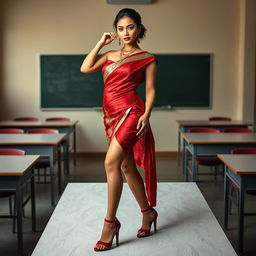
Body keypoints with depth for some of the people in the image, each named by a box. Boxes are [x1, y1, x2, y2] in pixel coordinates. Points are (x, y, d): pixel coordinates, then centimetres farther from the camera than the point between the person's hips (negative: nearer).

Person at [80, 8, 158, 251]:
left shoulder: (146, 58, 3)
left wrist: (146, 115, -15)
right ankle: (148, 212, 27)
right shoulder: (110, 55, 17)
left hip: (129, 111, -7)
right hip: (111, 114, 7)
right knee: (127, 166, 11)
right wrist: (101, 42, 10)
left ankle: (110, 222, -9)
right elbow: (85, 68, 5)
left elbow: (150, 89, -1)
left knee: (111, 162, -19)